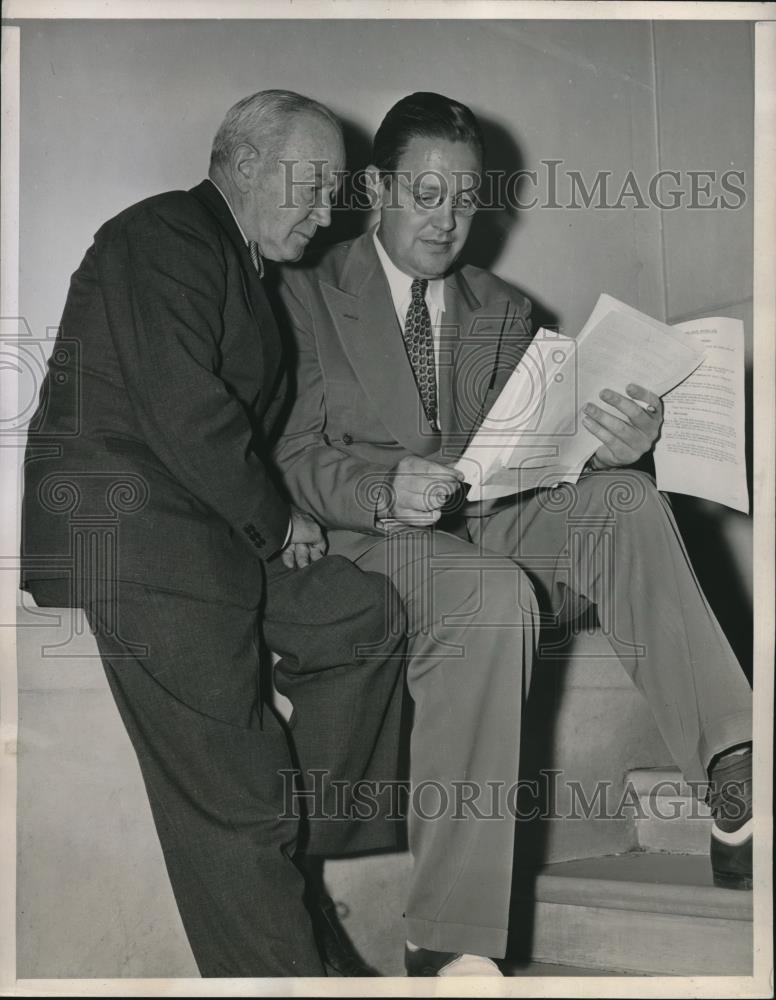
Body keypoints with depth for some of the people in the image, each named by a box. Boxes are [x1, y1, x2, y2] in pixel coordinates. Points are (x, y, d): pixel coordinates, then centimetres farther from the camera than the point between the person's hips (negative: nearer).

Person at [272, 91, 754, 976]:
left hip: (490, 525, 4)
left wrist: (610, 446, -15)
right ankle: (448, 938, -34)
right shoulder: (309, 296, 7)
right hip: (369, 542, -4)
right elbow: (293, 455, -3)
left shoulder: (504, 312, 19)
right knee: (495, 597, -37)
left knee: (624, 497, -26)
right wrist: (384, 491, -25)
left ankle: (733, 781, -36)